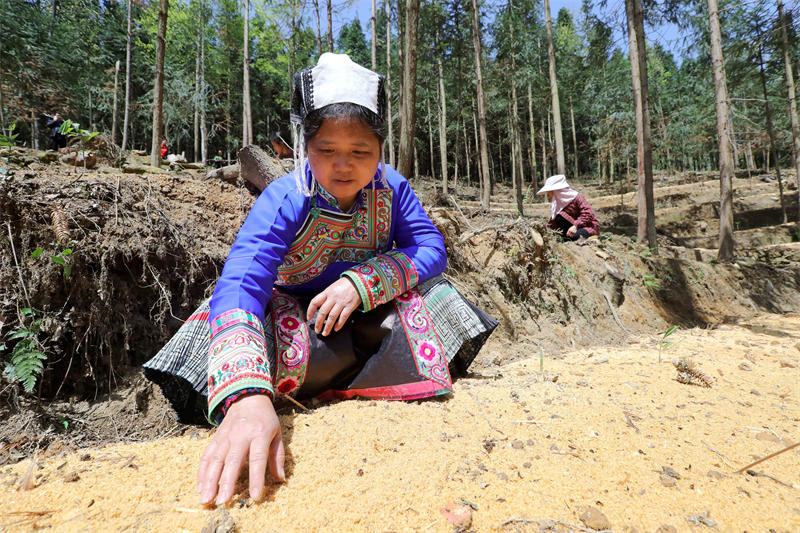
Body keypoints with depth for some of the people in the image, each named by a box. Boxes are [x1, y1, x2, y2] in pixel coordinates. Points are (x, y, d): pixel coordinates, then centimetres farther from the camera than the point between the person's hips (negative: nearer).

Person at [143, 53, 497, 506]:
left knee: (423, 297, -23)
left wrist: (361, 283, -36)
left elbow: (431, 247, -18)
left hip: (366, 312, 3)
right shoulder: (285, 201, -28)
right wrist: (248, 397, -60)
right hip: (297, 312, -2)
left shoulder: (391, 188, -15)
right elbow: (239, 286, -42)